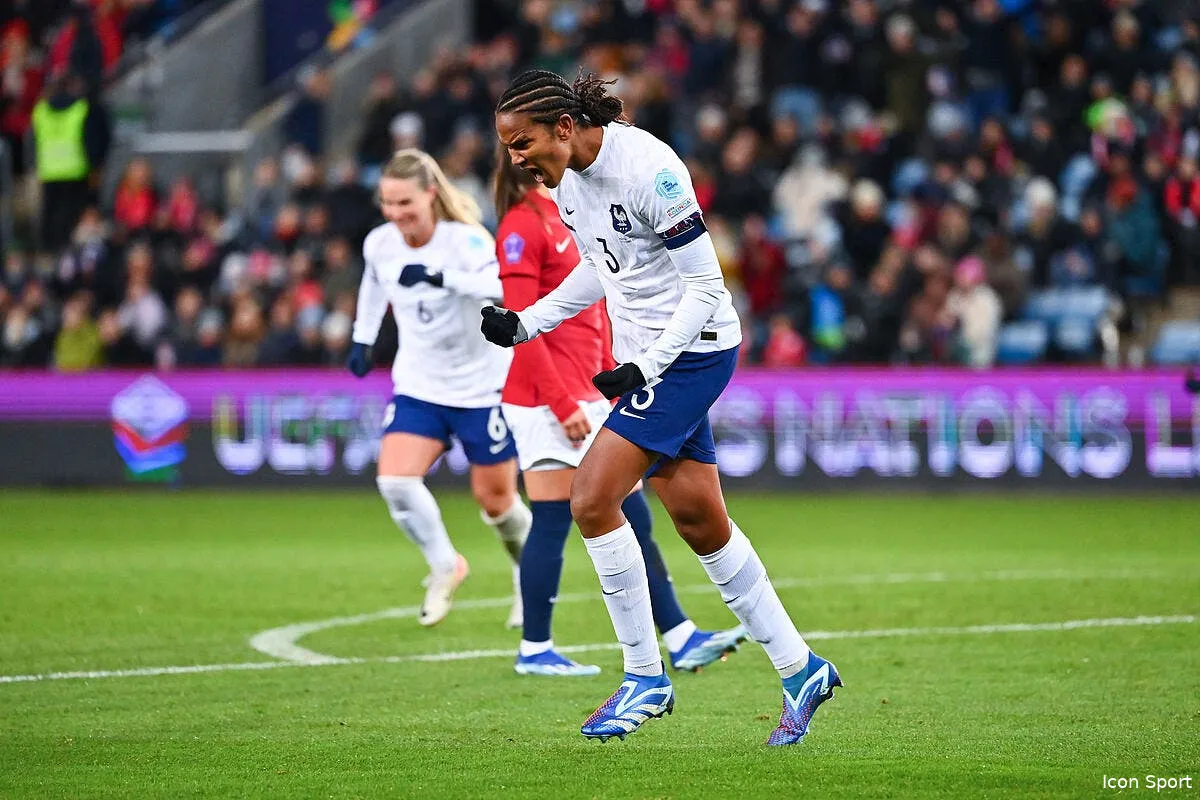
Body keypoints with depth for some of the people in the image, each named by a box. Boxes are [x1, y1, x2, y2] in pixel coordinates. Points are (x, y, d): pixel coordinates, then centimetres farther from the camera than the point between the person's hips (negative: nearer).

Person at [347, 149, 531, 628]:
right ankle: (445, 566, 6)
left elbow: (503, 283, -43)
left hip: (483, 386, -4)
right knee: (394, 480, -17)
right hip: (418, 386, 4)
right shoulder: (380, 244, -6)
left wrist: (442, 277, -53)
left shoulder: (464, 240, -23)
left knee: (494, 499, 6)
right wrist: (362, 338, 21)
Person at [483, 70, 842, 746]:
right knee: (701, 522, 11)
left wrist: (644, 367, -24)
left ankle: (645, 678, -2)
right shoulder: (565, 177, 2)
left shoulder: (648, 169, -24)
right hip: (646, 357, 9)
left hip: (692, 352, -9)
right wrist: (524, 324, 9)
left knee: (592, 500, -14)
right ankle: (800, 669, 23)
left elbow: (705, 285, -19)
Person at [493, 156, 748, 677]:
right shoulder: (522, 226, -13)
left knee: (633, 519, 7)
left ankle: (681, 639, 7)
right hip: (546, 404, -9)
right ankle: (534, 650, 7)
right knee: (552, 525, -3)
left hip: (585, 399, 9)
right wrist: (562, 404, -19)